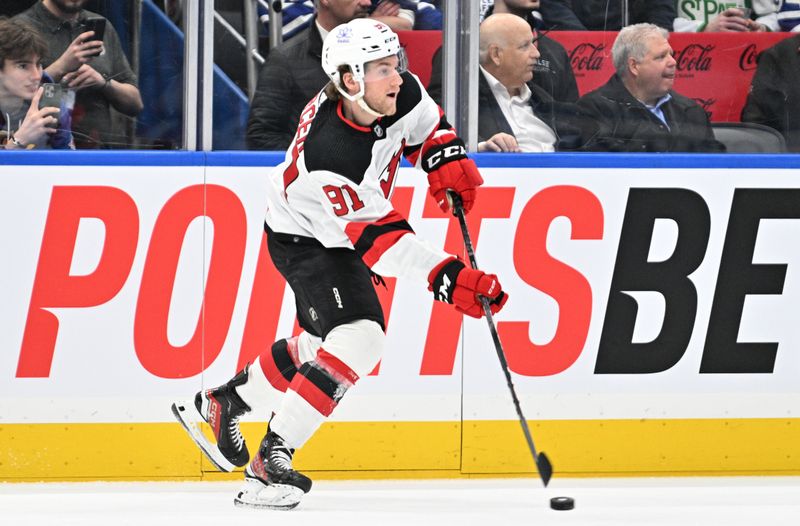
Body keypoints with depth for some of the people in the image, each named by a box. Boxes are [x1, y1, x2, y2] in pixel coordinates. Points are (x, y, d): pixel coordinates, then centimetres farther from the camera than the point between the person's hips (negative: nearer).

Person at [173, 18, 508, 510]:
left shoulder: (400, 94, -18)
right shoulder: (326, 155, -40)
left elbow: (425, 124, 8)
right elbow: (378, 238, -40)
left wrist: (448, 159, -9)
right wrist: (448, 277, -45)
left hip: (344, 233, 9)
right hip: (305, 238, -9)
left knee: (325, 344, 20)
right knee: (358, 338, -25)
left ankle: (219, 404, 39)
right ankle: (271, 460, -20)